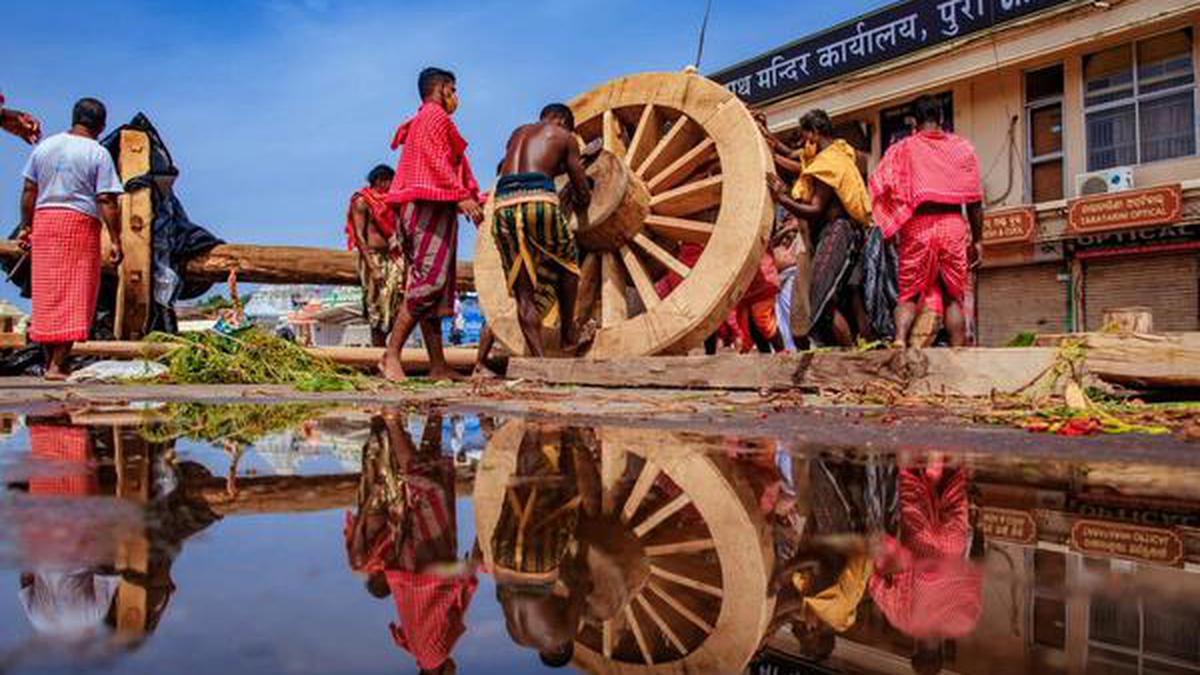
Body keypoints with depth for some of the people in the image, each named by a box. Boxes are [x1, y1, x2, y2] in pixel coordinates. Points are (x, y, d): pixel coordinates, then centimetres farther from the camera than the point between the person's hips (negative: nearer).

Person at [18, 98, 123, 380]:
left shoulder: (45, 146, 11)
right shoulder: (98, 154, -5)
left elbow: (29, 191, 11)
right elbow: (107, 201, -11)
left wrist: (26, 226, 18)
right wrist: (115, 240, -9)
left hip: (44, 220, 5)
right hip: (80, 222, -5)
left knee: (47, 293, 12)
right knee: (74, 296, -1)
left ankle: (50, 361, 18)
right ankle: (57, 365, -3)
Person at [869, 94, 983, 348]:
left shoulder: (902, 149, 5)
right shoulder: (963, 147, 9)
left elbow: (880, 187, -7)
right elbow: (975, 202, 7)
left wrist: (893, 227, 1)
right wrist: (976, 240, 13)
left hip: (918, 225, -1)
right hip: (953, 225, 1)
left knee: (909, 293, 3)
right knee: (953, 296, 8)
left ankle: (900, 339, -18)